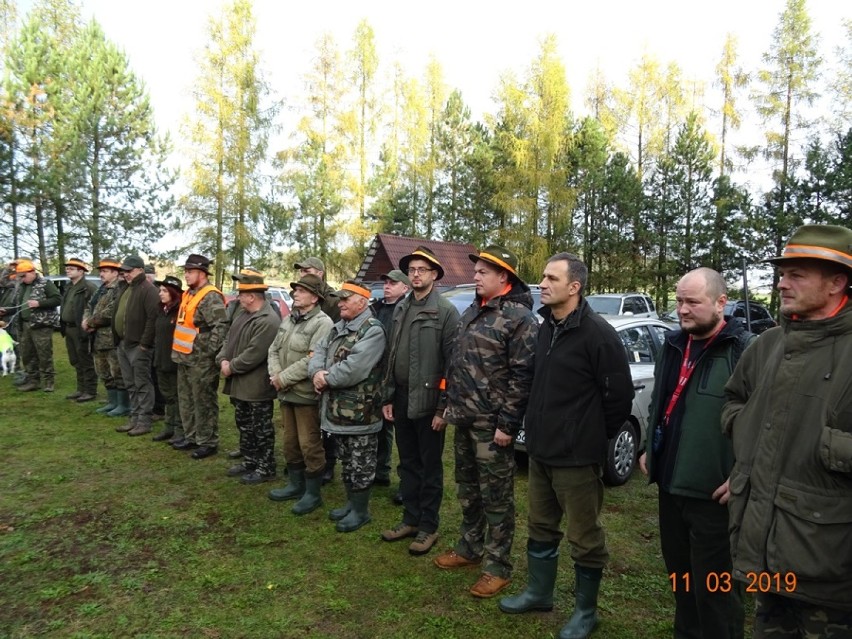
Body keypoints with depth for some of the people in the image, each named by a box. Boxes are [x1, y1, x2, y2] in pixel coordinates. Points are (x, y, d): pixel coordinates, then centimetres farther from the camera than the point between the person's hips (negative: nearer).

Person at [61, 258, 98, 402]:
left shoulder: (89, 287, -14)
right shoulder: (69, 287, 17)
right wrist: (63, 326, 17)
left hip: (80, 330, -10)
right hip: (69, 329, 10)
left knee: (86, 362, -2)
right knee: (75, 362, 16)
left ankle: (90, 391, 5)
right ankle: (81, 389, 25)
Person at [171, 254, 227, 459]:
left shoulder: (210, 297, -16)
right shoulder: (188, 294, 15)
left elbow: (221, 327, -24)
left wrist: (209, 351, -22)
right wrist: (179, 350, 19)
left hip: (201, 361, -10)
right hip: (184, 358, 10)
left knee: (204, 403, -1)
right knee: (186, 400, 18)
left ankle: (208, 442, 9)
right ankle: (191, 437, 30)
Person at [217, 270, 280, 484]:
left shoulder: (268, 321, -22)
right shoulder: (243, 315, 11)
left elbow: (253, 354, -26)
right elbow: (229, 339, 14)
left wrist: (231, 367, -16)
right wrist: (223, 360, -3)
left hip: (257, 386, -10)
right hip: (240, 383, 10)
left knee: (261, 429, 2)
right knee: (244, 425, 20)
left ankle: (266, 468, 14)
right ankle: (250, 461, 34)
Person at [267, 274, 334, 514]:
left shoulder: (322, 323, -16)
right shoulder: (288, 320, 12)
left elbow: (314, 361, -25)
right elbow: (274, 350, 12)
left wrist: (284, 378, -20)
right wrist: (275, 374, -7)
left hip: (307, 395, -9)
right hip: (286, 393, 9)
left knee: (310, 445, 0)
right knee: (290, 442, 19)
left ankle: (313, 493, 15)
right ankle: (295, 485, 35)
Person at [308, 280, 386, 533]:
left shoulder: (373, 330, -16)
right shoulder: (338, 328, 14)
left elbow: (353, 369, -26)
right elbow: (319, 351, 9)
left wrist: (326, 379, -14)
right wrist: (316, 372, -12)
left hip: (360, 412, -9)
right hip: (337, 409, 9)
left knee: (360, 463, 5)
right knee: (346, 460, 20)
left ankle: (361, 510, 18)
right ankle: (351, 502, 35)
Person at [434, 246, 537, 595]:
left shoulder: (519, 318, -15)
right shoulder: (471, 312, 12)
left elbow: (523, 376, -18)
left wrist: (507, 424, -19)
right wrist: (450, 404, 16)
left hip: (492, 423, -8)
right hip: (464, 419, 8)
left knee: (496, 496, 4)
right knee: (467, 488, 20)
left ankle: (498, 566, 19)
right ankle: (469, 547, 37)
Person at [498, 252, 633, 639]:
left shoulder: (597, 333, -17)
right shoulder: (545, 328, 8)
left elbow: (620, 394, -14)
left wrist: (595, 437, -4)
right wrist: (536, 430, 15)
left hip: (576, 456, -8)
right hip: (540, 450, 8)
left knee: (584, 537, 9)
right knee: (540, 526, 21)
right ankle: (539, 592, 40)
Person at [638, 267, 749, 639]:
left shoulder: (742, 350, -15)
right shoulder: (673, 345, 10)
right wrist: (650, 449, 19)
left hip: (713, 491, -7)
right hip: (670, 483, 8)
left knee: (714, 586, 7)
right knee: (679, 575, 22)